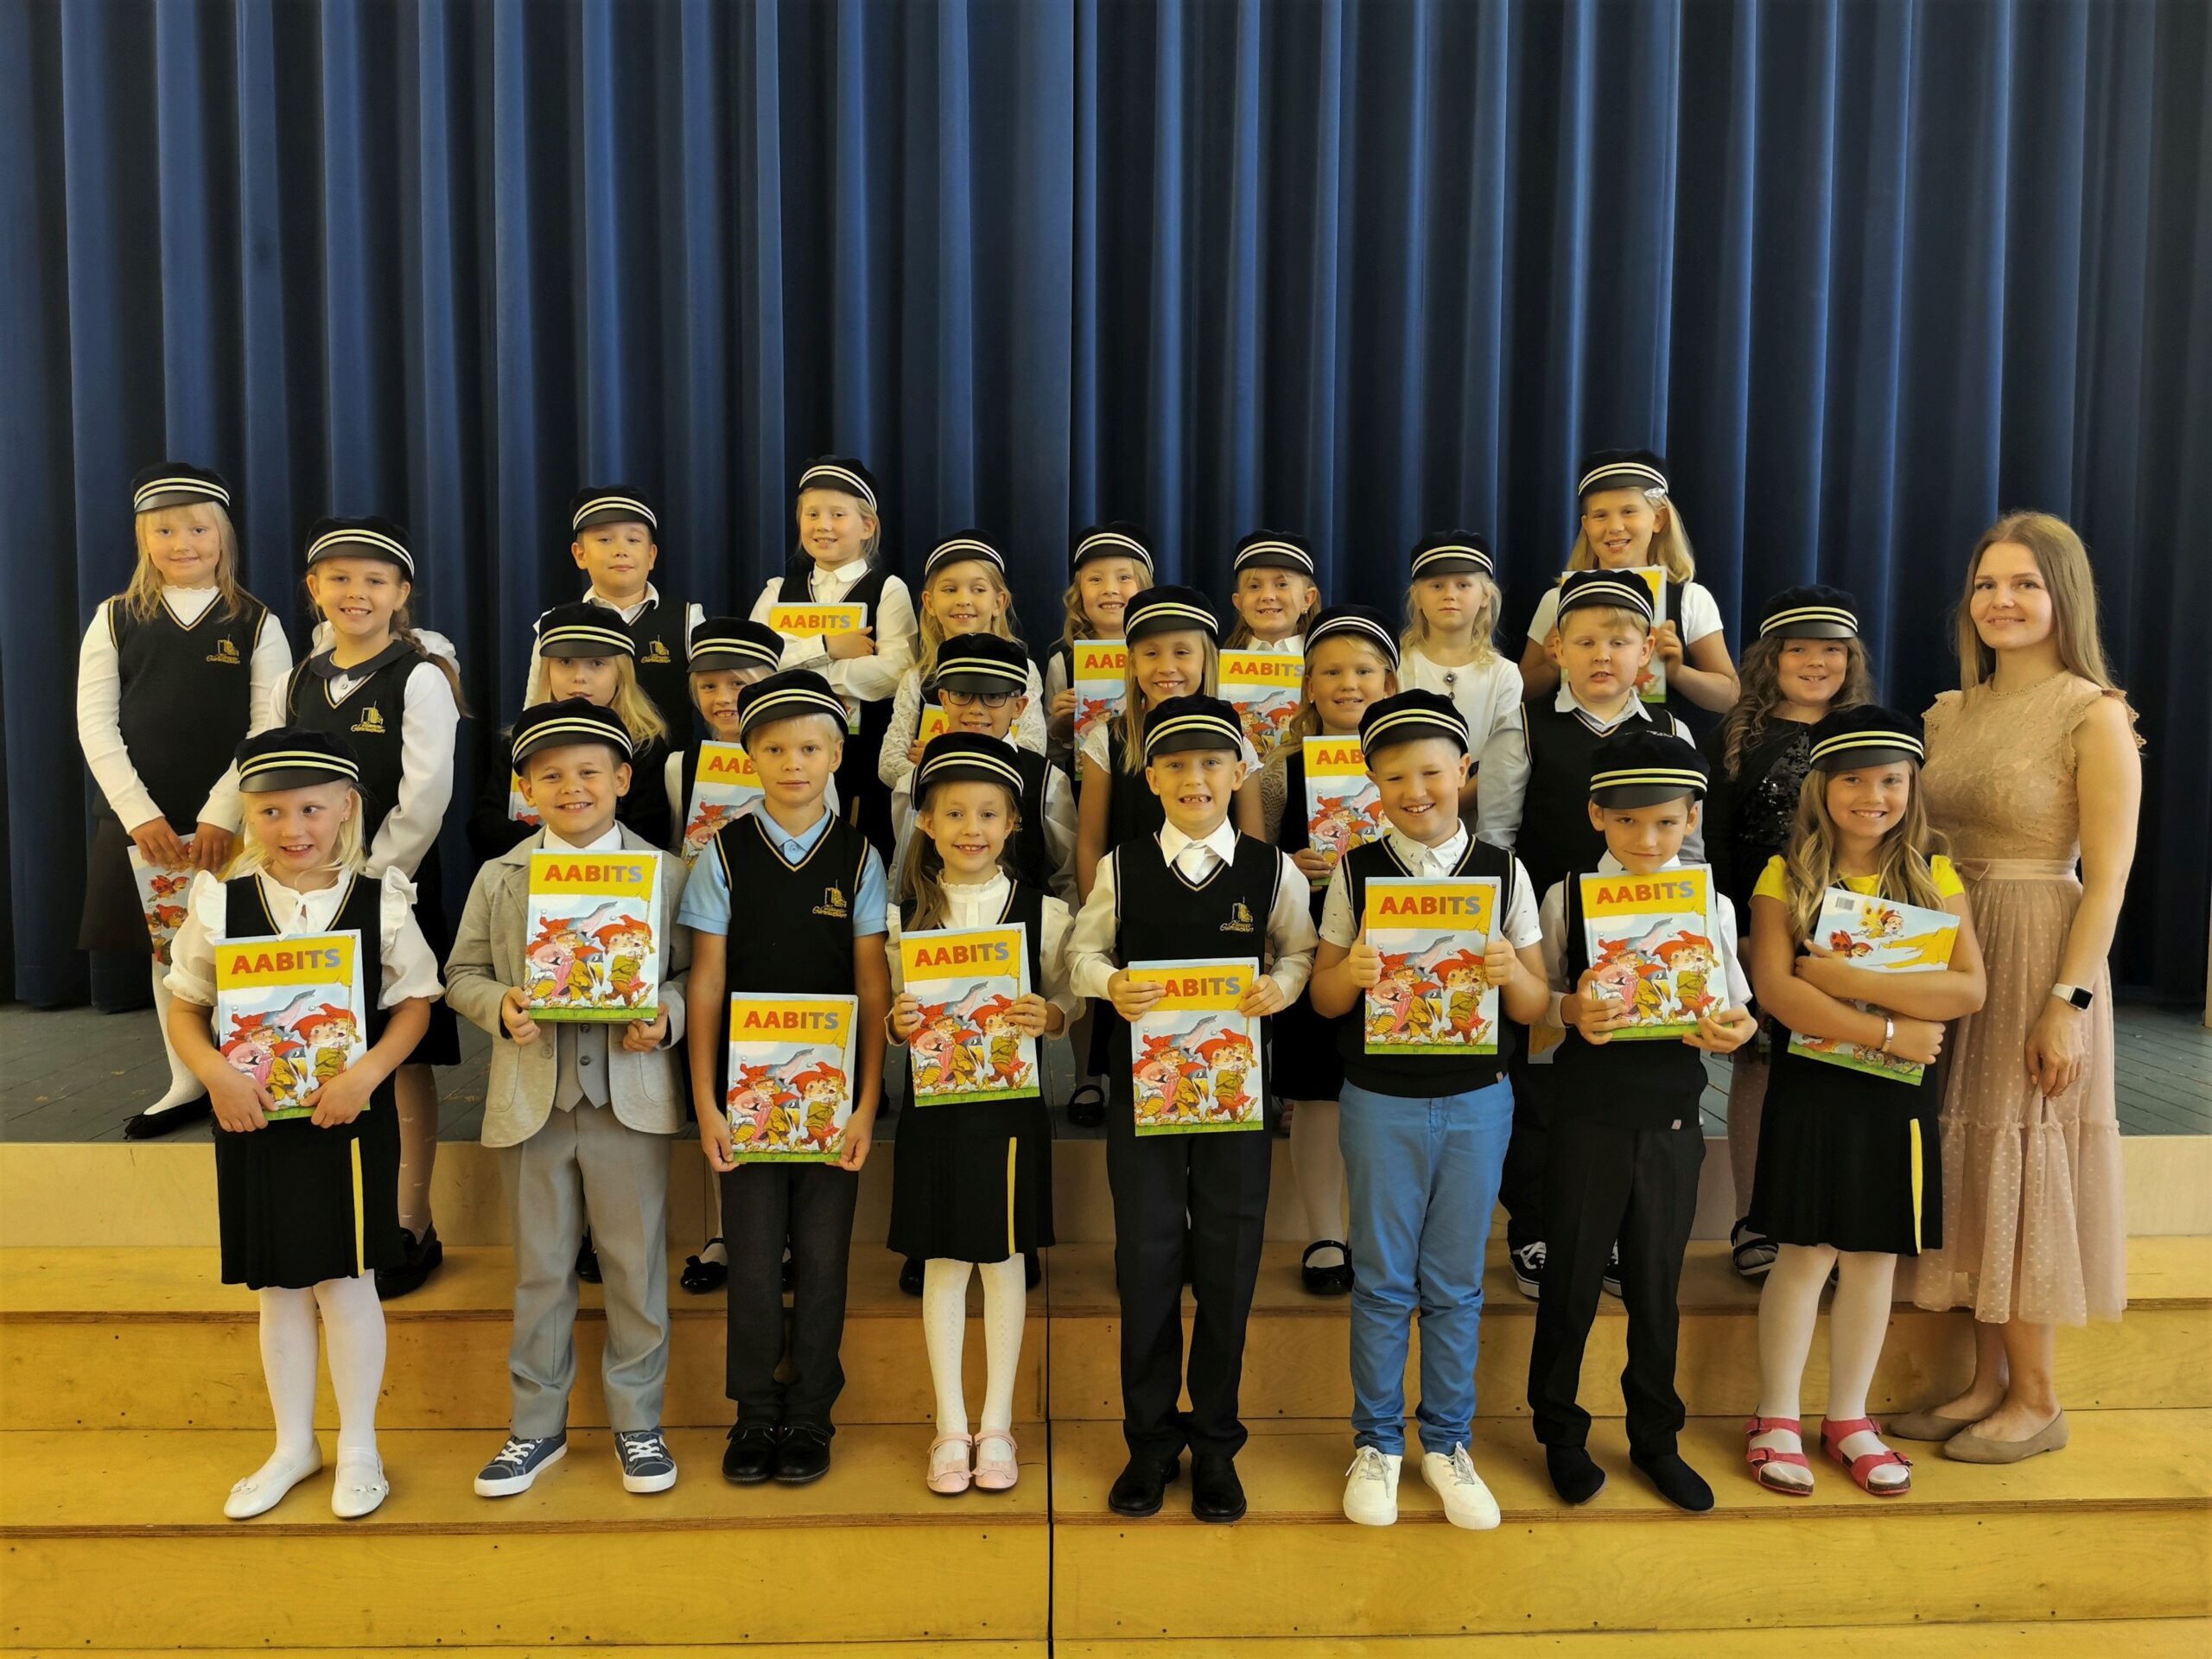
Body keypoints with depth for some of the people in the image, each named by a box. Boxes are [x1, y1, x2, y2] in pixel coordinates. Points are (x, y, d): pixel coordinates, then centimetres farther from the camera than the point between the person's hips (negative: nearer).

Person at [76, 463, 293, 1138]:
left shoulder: (256, 624, 1)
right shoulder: (115, 619, 6)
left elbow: (271, 731, -6)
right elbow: (95, 725, 0)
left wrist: (222, 814, -15)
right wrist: (141, 814, -11)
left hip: (229, 821, -2)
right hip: (141, 819, 2)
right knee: (164, 950, 11)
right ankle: (186, 1084, 23)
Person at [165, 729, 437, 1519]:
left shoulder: (381, 903, -7)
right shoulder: (219, 903, -4)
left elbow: (415, 1001, -4)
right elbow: (185, 1007, 2)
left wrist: (367, 1072, -18)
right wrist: (215, 1073, -15)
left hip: (350, 1122, -2)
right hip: (252, 1124, 2)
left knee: (344, 1282, 6)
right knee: (277, 1288, 15)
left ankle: (358, 1447, 25)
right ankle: (293, 1446, 33)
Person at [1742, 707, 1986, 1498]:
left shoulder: (1934, 876, 2)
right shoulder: (1787, 875, -4)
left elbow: (1969, 988, -9)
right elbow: (1774, 989, -14)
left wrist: (1854, 980, -19)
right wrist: (1889, 1030, -17)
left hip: (1897, 1094, 2)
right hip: (1812, 1085, -2)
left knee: (1874, 1254, 10)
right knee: (1806, 1251, 1)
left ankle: (1848, 1419, 25)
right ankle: (1776, 1419, 16)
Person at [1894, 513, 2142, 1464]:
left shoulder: (2094, 715, -9)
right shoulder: (1951, 713, 9)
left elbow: (2107, 877, -12)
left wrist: (2069, 1001, -18)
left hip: (2040, 954, -6)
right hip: (1951, 955, 6)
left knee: (2024, 1165, 2)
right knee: (1969, 1166, 10)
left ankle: (2037, 1401, 17)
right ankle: (1987, 1382, 23)